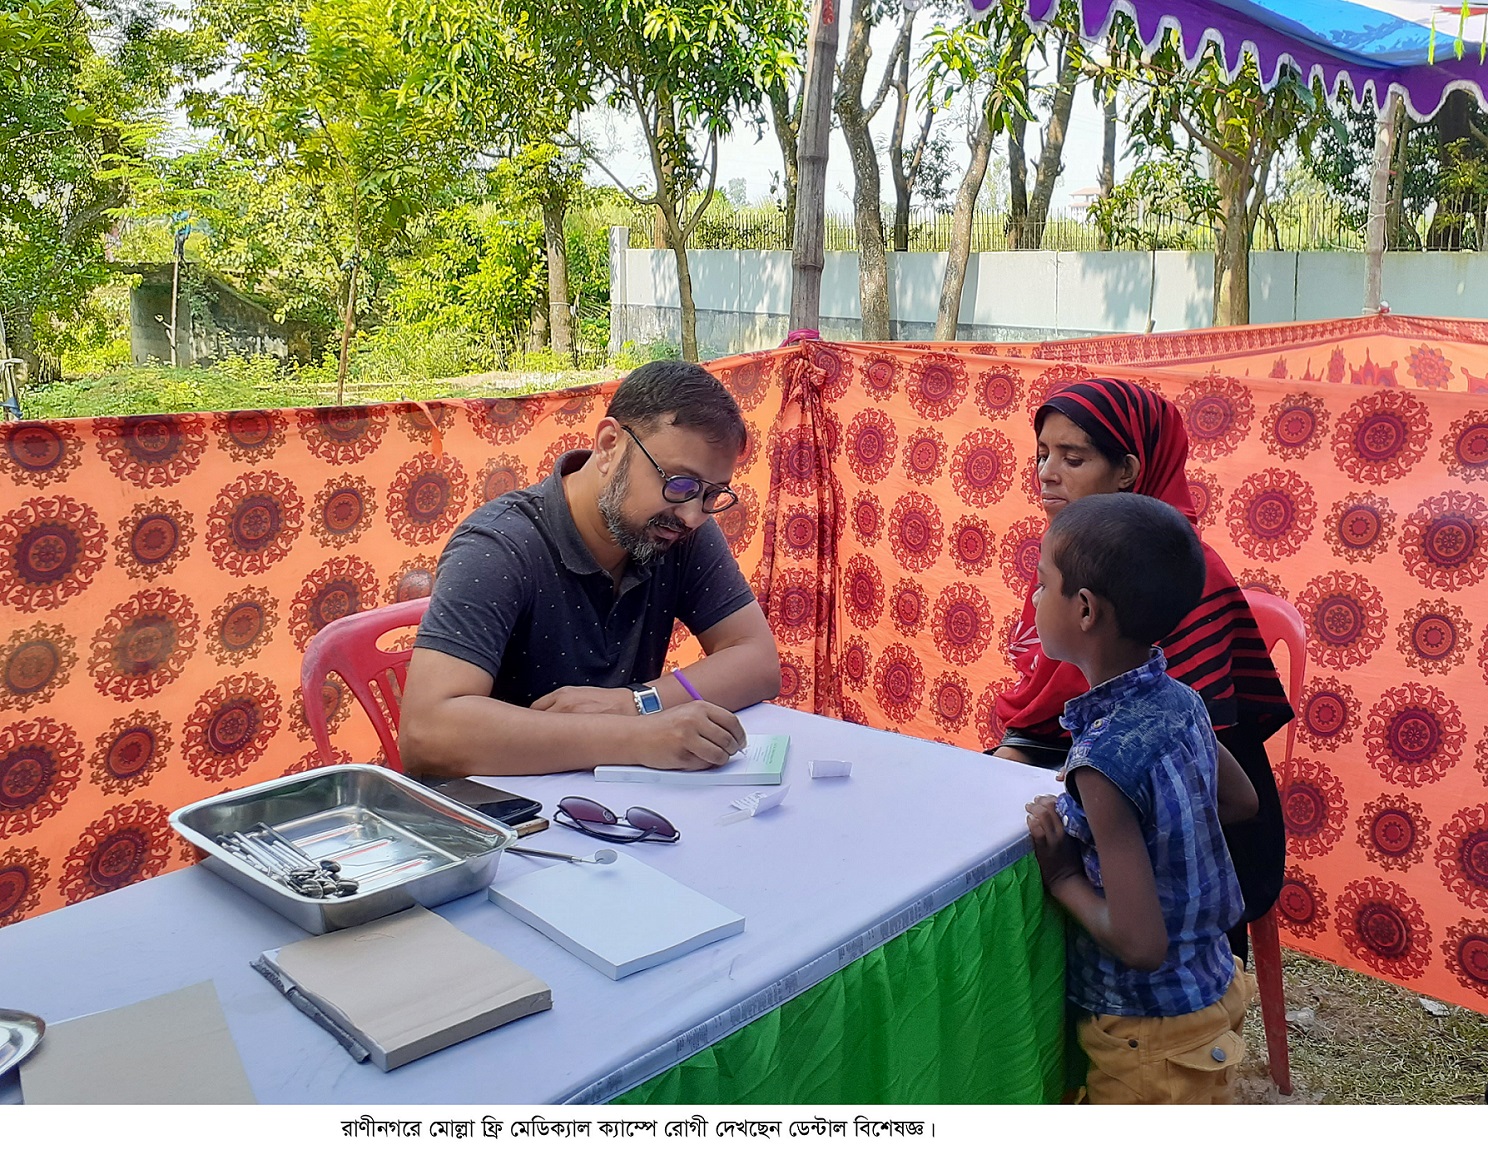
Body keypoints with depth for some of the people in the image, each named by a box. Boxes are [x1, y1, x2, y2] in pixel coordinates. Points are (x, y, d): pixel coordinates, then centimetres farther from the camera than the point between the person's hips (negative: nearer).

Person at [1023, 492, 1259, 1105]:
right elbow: (1242, 800, 12)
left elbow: (1140, 944, -30)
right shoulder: (1181, 700, -8)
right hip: (1211, 985, 7)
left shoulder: (1104, 758, -31)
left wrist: (1061, 873, -16)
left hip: (1154, 1036, -7)